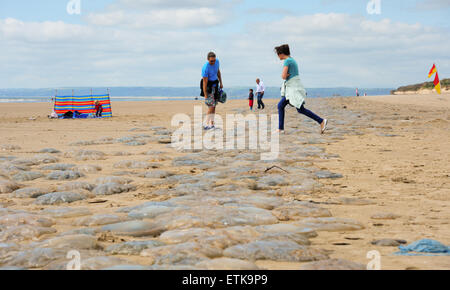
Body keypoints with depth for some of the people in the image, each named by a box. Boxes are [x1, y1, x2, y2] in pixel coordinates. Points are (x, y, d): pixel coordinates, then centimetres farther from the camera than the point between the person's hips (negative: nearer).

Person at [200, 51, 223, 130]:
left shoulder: (217, 61, -6)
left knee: (214, 105, 5)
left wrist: (221, 83, 15)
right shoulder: (205, 68, -27)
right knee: (211, 105, -15)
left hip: (215, 84, 7)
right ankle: (207, 124, -14)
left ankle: (212, 124, 9)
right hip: (208, 85, -7)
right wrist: (205, 96, -24)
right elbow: (205, 82, -25)